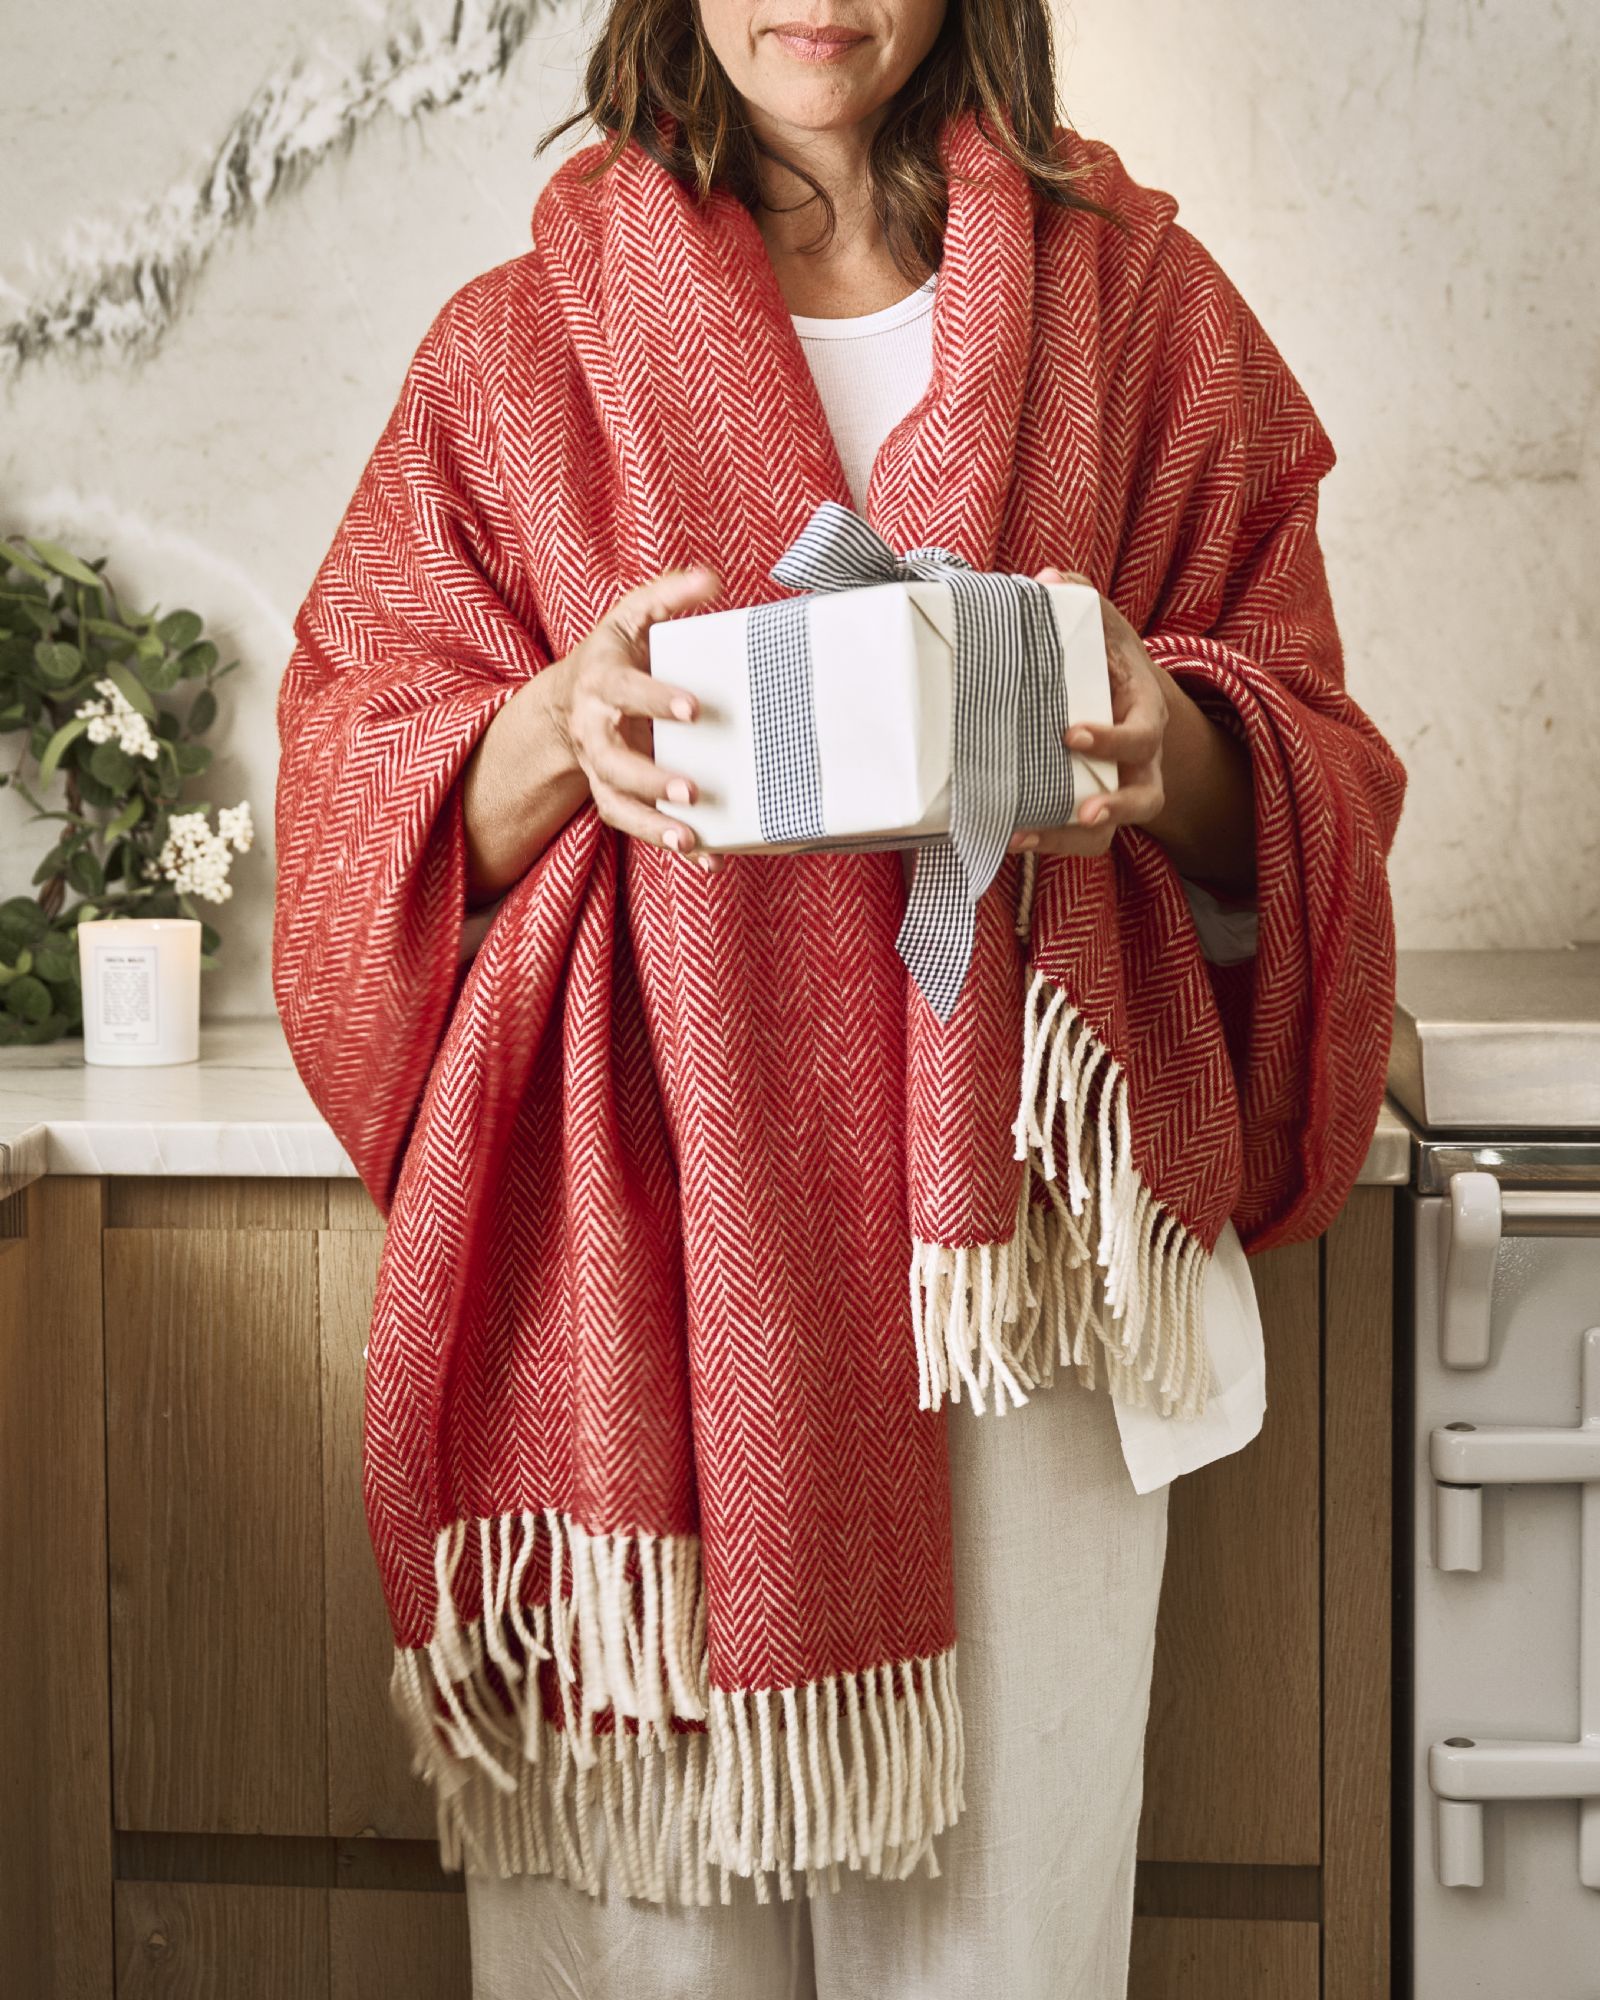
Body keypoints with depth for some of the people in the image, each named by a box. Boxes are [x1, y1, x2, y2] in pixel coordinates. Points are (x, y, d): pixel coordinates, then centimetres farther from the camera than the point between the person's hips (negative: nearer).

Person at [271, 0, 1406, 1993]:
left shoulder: (1139, 304, 11)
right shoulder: (517, 347, 11)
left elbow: (1299, 778, 9)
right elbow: (368, 807, 7)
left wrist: (1163, 744, -13)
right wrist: (562, 723, -13)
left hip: (1010, 1222, 0)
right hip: (645, 1222, 0)